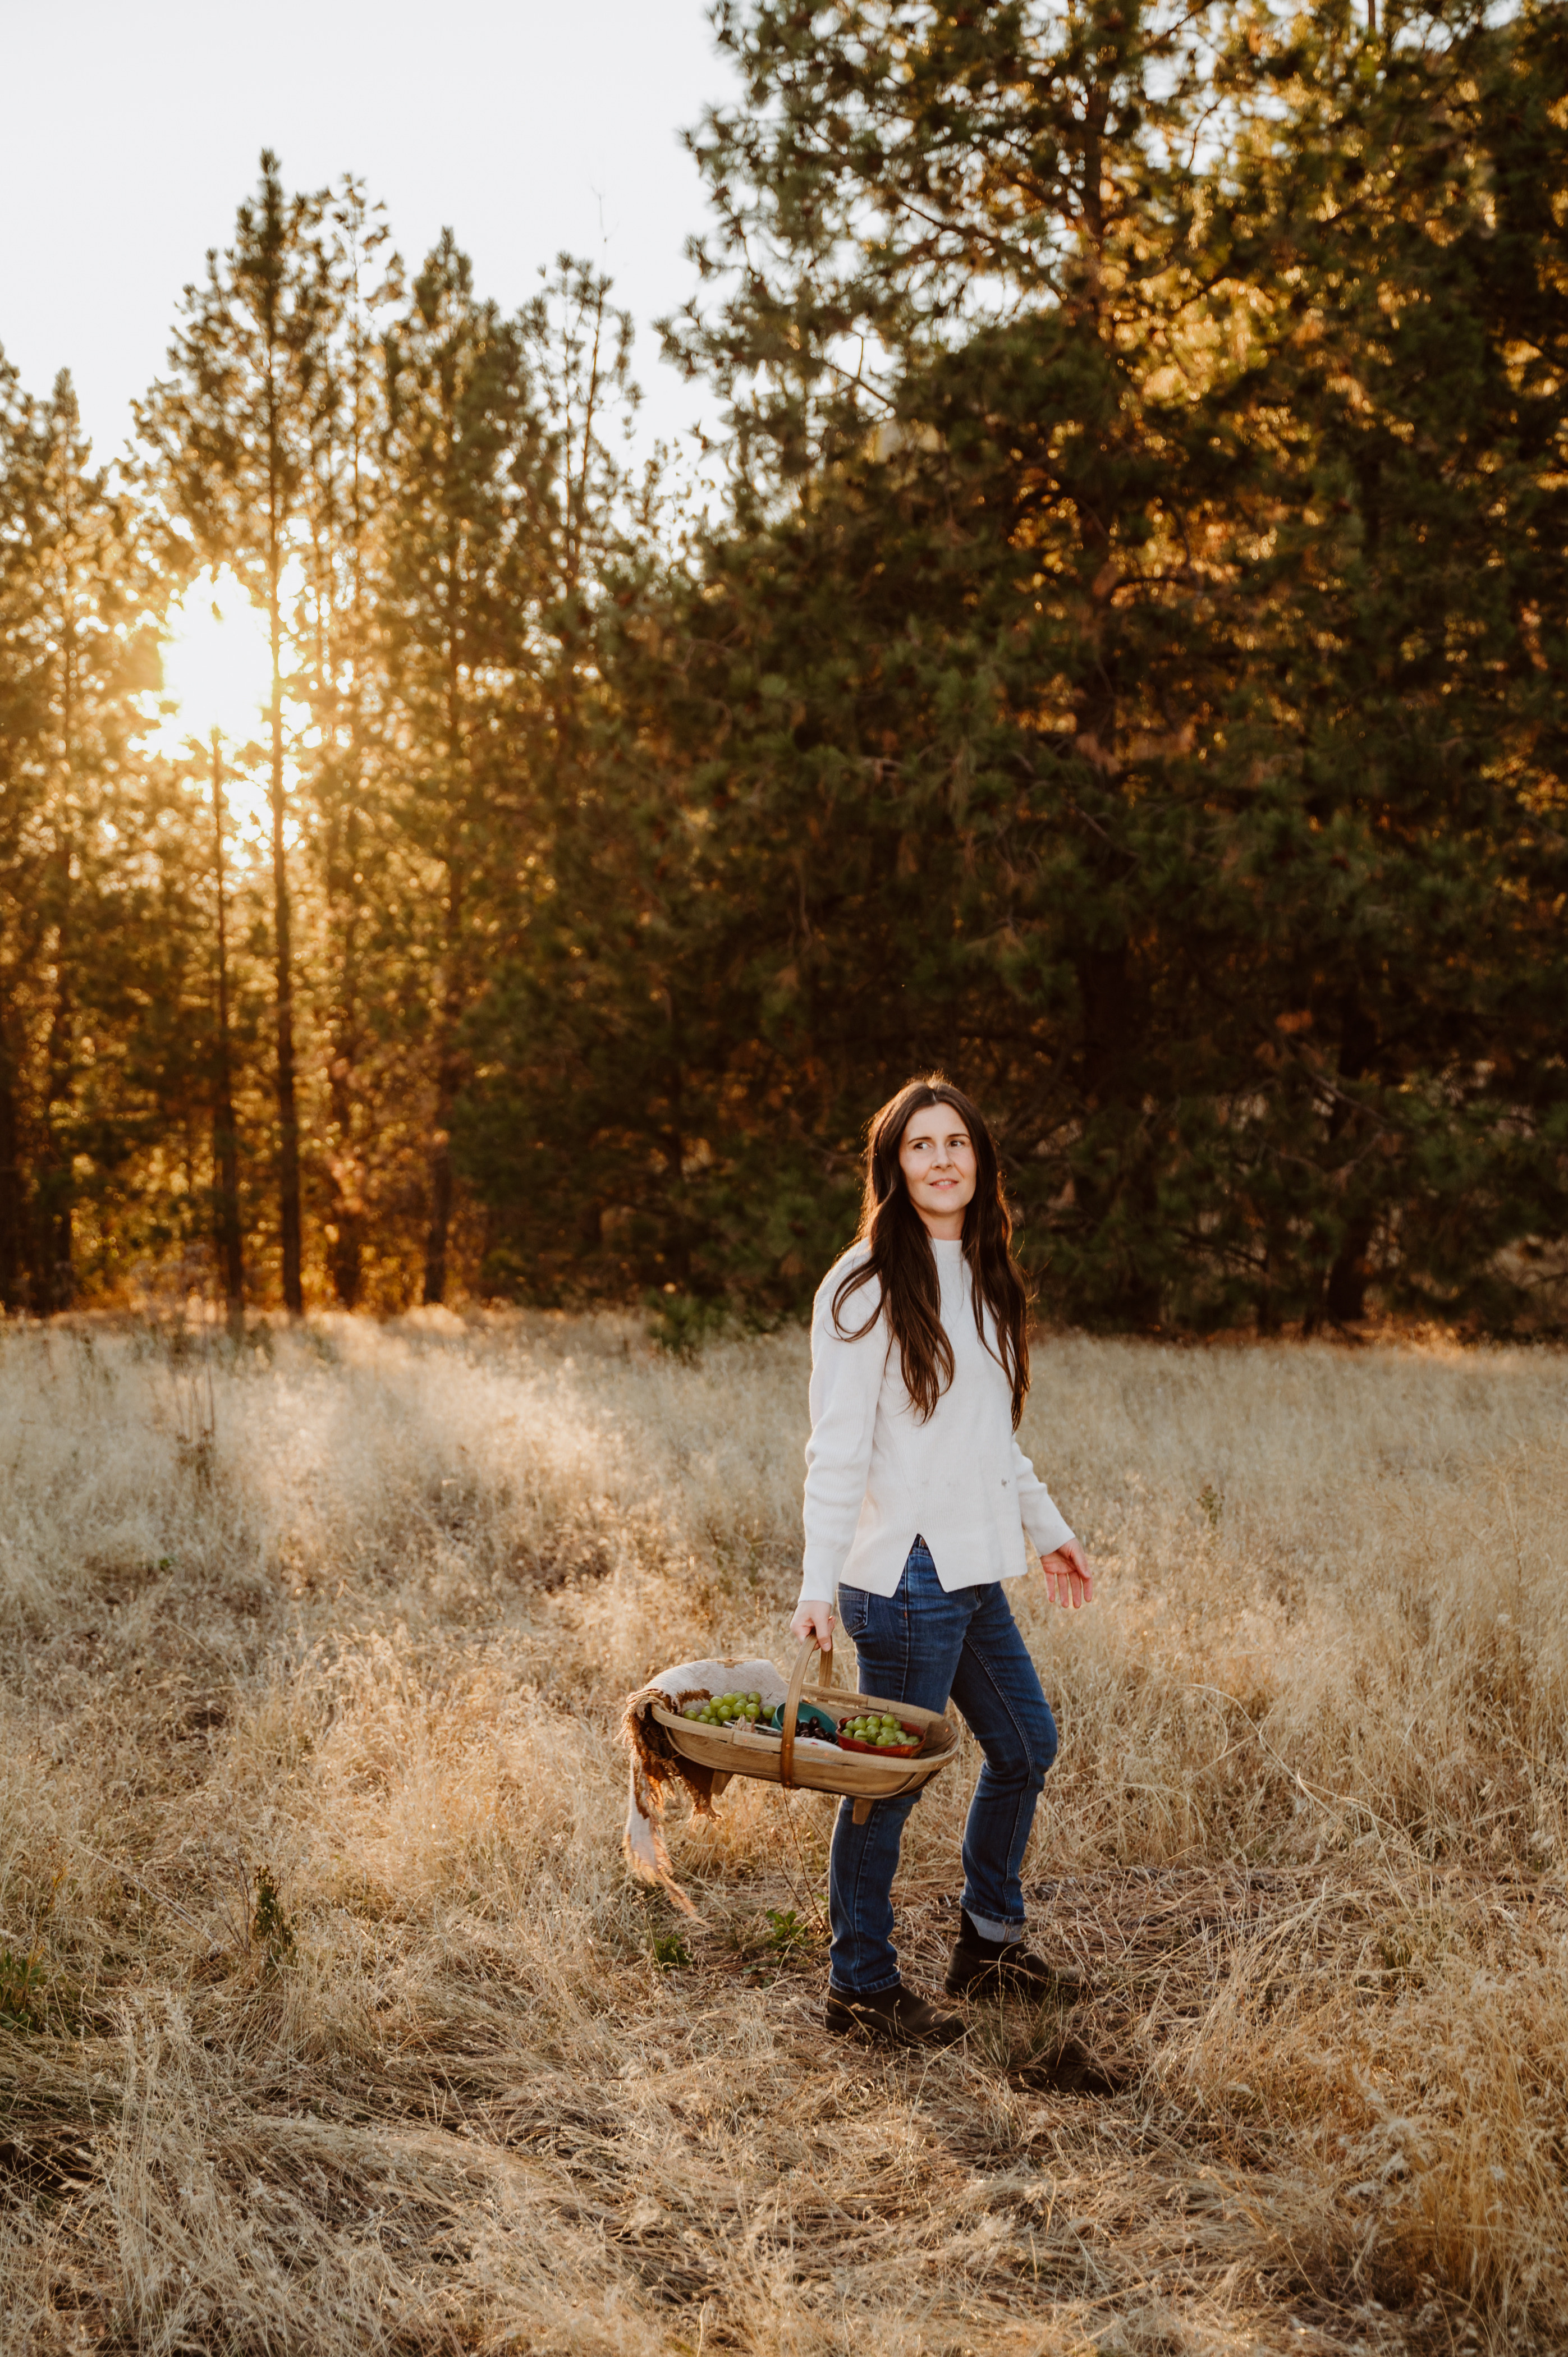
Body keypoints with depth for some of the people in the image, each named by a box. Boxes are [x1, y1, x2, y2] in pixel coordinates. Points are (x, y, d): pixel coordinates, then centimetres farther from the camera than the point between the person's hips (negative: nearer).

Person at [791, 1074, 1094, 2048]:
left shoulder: (983, 1277, 13)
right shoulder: (867, 1286, -12)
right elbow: (837, 1450, -14)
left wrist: (1047, 1528, 24)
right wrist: (819, 1584, -17)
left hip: (975, 1571, 9)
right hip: (905, 1574, -9)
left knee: (1027, 1746, 18)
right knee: (892, 1775, 0)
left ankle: (990, 1939, 36)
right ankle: (861, 1983, 16)